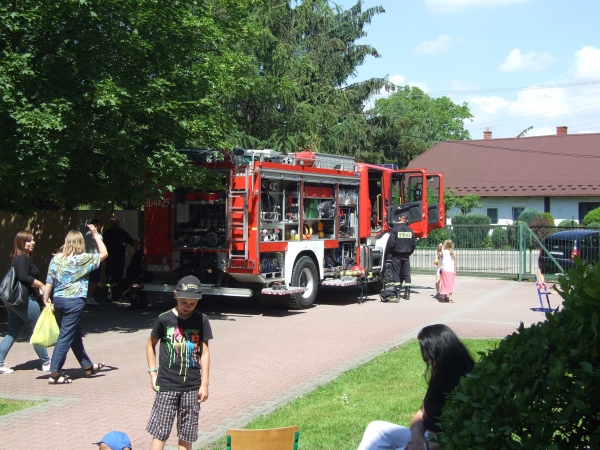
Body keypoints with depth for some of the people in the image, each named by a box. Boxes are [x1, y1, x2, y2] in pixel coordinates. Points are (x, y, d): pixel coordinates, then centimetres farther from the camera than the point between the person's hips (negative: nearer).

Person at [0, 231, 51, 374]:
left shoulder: (16, 258, 15)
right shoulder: (23, 258, -15)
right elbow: (23, 277, -27)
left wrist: (38, 289, 16)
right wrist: (41, 285, -18)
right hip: (25, 301, -9)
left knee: (12, 333, 12)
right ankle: (46, 363, 13)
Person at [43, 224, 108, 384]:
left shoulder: (56, 259, 4)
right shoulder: (82, 259, -10)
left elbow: (49, 281, 4)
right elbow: (104, 253, 1)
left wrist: (46, 300, 11)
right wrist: (96, 235, 7)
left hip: (58, 300, 7)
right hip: (75, 301, -7)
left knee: (75, 335, 18)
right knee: (66, 337, -1)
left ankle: (88, 366, 32)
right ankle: (54, 373, -1)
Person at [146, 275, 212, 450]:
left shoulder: (201, 321, -1)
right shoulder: (164, 319, -5)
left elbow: (204, 352, 2)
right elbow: (150, 345, 8)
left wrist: (204, 383, 0)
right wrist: (153, 372, 1)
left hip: (192, 386, 2)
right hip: (167, 385, -1)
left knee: (186, 435, 9)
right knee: (160, 432, -1)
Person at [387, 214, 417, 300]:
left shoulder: (395, 229, -10)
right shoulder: (410, 230, 2)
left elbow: (391, 243, -13)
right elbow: (414, 243, 4)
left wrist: (391, 251, 4)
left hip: (397, 255, -3)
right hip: (406, 256, 3)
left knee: (396, 273, 2)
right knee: (407, 274, 8)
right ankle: (407, 293, 8)